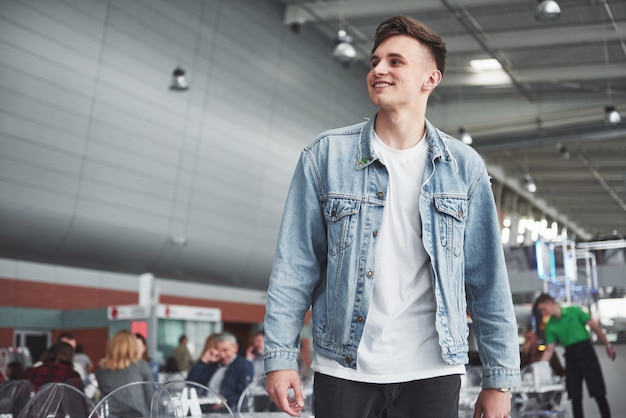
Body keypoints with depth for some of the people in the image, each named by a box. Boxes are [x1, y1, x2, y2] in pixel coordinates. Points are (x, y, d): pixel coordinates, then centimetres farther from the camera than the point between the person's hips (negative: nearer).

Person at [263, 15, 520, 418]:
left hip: (432, 372, 1)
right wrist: (280, 355, -6)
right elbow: (296, 264, -1)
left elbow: (488, 278, 3)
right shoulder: (326, 156, -1)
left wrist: (500, 377, 1)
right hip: (343, 370, 0)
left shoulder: (464, 166, 2)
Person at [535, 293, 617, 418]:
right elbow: (549, 349, 4)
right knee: (575, 397, 2)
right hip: (570, 356, 4)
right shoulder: (550, 326, 7)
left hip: (585, 351, -4)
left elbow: (594, 326, -1)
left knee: (598, 393, -6)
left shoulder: (574, 311, -2)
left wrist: (608, 345, -4)